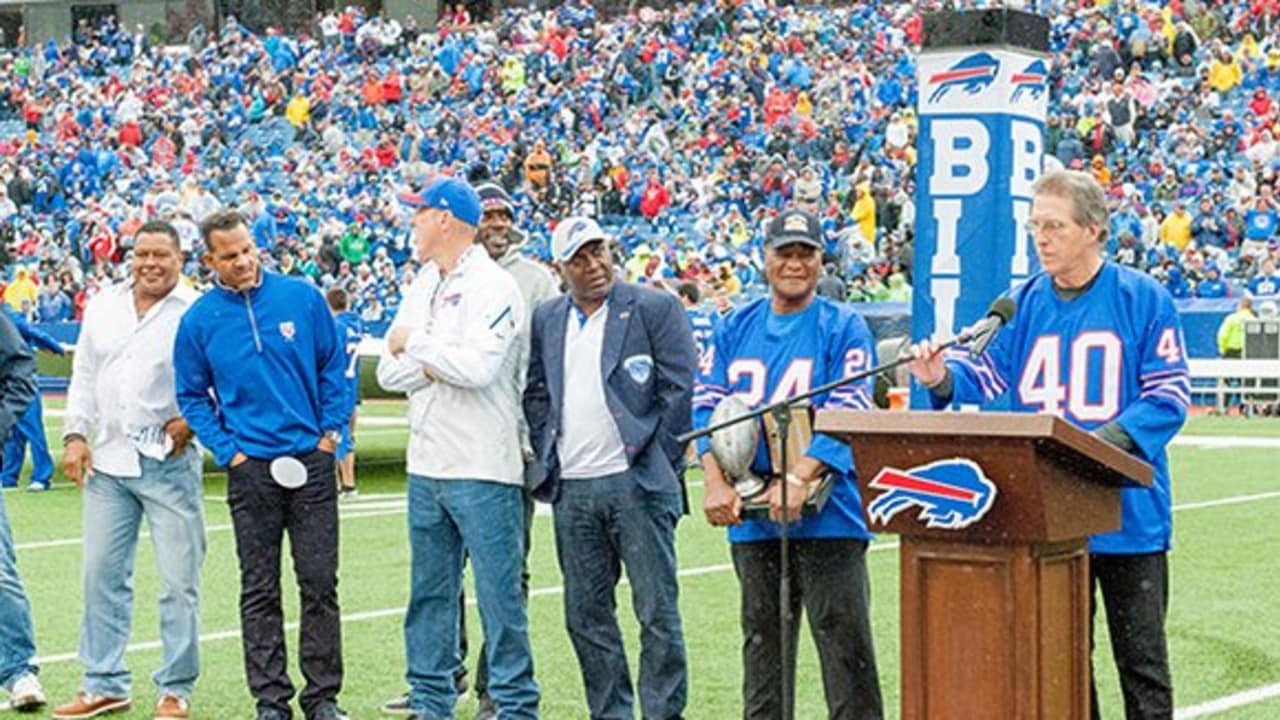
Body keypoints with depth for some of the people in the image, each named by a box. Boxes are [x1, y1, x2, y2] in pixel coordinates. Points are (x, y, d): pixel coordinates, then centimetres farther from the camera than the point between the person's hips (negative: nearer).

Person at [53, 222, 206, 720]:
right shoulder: (103, 306, 13)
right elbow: (84, 376, 17)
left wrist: (193, 420, -16)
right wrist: (75, 434, 7)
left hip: (169, 462, -5)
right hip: (107, 460, 5)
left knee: (179, 581, -2)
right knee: (101, 574, 8)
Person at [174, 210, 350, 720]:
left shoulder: (302, 297, 0)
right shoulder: (199, 321, 0)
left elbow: (334, 366, 8)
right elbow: (192, 395, 8)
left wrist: (331, 431, 1)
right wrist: (226, 449, -2)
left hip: (312, 460, 0)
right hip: (250, 467, 0)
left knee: (320, 583, 2)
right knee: (259, 591, 3)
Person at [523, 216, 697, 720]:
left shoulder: (655, 308, -1)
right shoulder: (546, 320, 14)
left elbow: (679, 390, -3)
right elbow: (535, 394, 19)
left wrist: (659, 466, -6)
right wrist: (548, 461, 8)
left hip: (637, 483, -5)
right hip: (572, 489, 5)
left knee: (657, 612, -4)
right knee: (585, 616, 8)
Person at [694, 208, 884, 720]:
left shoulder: (844, 328, 0)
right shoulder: (734, 329, 13)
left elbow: (846, 415, -11)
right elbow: (707, 407, 7)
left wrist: (798, 479, -23)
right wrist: (716, 483, -9)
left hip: (826, 517, -4)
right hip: (750, 516, 5)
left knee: (845, 644, -7)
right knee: (761, 645, 11)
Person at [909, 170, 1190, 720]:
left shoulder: (1143, 299, -4)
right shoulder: (1023, 303, 8)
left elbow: (1169, 397, -9)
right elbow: (986, 374, -1)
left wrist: (1107, 442, -22)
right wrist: (943, 377, -23)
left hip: (1128, 513, -4)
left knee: (1141, 658, 4)